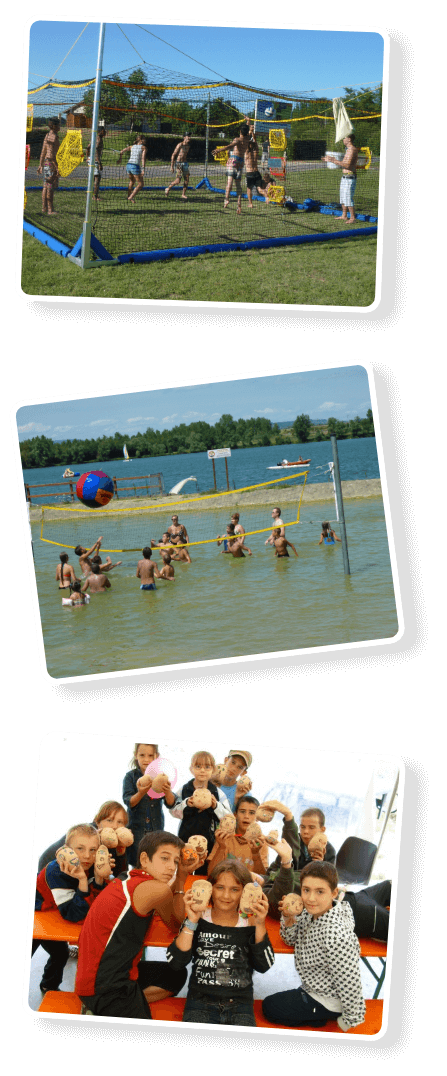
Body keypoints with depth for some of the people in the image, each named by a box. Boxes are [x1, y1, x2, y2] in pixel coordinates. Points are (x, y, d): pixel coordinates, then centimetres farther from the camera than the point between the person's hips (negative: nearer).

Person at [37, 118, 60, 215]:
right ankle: (50, 210, -6)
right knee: (51, 187, -7)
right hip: (52, 163, -10)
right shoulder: (53, 137, -16)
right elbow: (51, 154, -21)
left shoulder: (47, 136, 13)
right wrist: (57, 167, -20)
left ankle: (44, 207, 20)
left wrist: (40, 165, 21)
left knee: (46, 186, 14)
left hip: (46, 163, 10)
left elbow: (43, 152, 17)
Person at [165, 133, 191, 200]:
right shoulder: (180, 145, -11)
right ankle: (168, 189, 12)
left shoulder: (188, 145, 11)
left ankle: (184, 194, 15)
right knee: (178, 180, -10)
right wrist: (172, 166, -14)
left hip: (185, 164, 7)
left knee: (187, 180, 3)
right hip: (179, 164, -7)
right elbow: (173, 155, -10)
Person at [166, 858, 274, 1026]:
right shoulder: (199, 920, 4)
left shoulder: (249, 923, 6)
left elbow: (264, 966, -6)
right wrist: (191, 922, -13)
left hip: (240, 1006, 1)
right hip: (200, 1003, -1)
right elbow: (175, 963, -6)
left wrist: (260, 925, -14)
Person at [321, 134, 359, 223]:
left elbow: (347, 165, -24)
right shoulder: (348, 149, 17)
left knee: (348, 198, -10)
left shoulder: (352, 150, -16)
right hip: (344, 177, 11)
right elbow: (343, 164, 21)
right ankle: (344, 216, 24)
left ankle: (352, 217, -6)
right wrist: (329, 160, 18)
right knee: (342, 197, 16)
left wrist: (334, 160, -23)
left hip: (350, 178, -11)